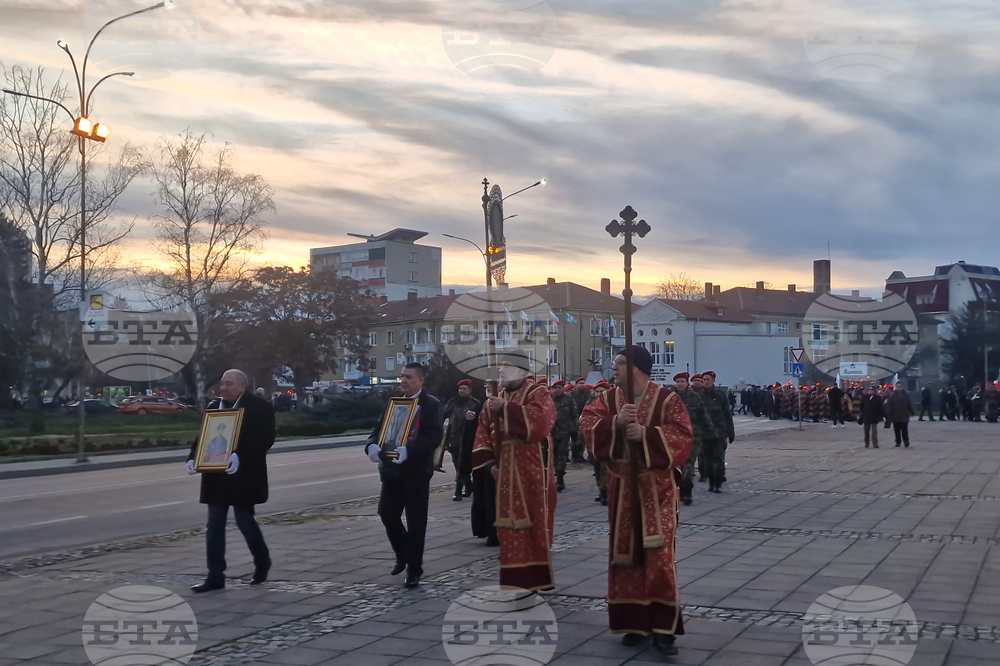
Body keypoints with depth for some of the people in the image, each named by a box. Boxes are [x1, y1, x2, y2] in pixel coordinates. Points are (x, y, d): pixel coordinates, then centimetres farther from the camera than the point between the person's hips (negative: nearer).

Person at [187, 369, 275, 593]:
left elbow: (265, 439, -17)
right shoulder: (213, 407, 10)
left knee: (245, 521, 3)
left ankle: (262, 563, 28)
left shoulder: (259, 407, -8)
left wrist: (240, 457, -30)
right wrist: (193, 458, -6)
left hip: (243, 476, -6)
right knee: (214, 526, 4)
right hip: (216, 476, 6)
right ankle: (215, 576, 9)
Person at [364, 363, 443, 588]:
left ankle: (414, 569, 12)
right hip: (392, 470, 5)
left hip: (417, 471, -5)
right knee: (387, 513, 3)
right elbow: (379, 429, 9)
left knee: (416, 522, 1)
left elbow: (434, 436, -17)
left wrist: (408, 450, -31)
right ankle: (403, 555, 28)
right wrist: (372, 445, -14)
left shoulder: (431, 405, -6)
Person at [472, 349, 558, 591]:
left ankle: (535, 582, 5)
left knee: (534, 528, -3)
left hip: (533, 474, -6)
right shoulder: (495, 400, 14)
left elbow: (538, 424, -24)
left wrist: (506, 408, -19)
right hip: (506, 475, 6)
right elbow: (483, 434, 15)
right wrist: (489, 464, 1)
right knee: (511, 529, 7)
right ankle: (514, 584, 14)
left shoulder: (538, 395, -5)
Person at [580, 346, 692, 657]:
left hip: (657, 488, -4)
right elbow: (589, 427, -9)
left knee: (659, 554, -9)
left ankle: (663, 627, -7)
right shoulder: (608, 399, 6)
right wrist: (616, 422, -26)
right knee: (626, 553, 6)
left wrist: (645, 433, -27)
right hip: (622, 488, 4)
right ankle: (634, 622, 16)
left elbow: (681, 435, -16)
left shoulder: (667, 399, -5)